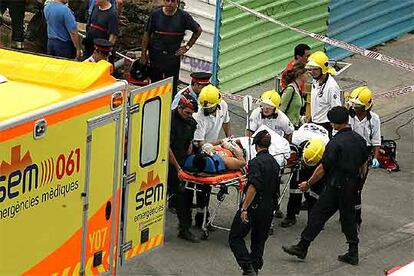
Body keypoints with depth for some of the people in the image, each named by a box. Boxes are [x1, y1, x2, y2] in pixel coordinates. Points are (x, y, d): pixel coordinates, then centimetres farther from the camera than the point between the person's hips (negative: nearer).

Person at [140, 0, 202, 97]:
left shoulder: (183, 16, -6)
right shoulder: (155, 14, -3)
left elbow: (198, 30, 7)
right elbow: (147, 34, 4)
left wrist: (187, 47, 3)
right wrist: (143, 54, 2)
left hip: (173, 56, -1)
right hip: (155, 55, 1)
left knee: (172, 85, -1)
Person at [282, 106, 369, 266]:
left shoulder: (335, 143, -19)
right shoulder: (359, 139, 4)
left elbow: (323, 168, -17)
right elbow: (364, 164, 14)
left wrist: (308, 183, -6)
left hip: (336, 186, -7)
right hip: (352, 186, 7)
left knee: (318, 215, 1)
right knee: (348, 216, 16)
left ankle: (302, 248, 6)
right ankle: (353, 254, 16)